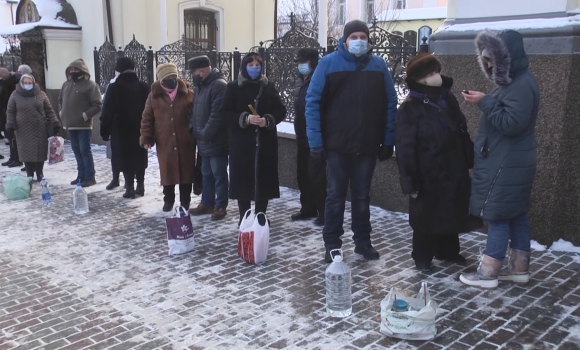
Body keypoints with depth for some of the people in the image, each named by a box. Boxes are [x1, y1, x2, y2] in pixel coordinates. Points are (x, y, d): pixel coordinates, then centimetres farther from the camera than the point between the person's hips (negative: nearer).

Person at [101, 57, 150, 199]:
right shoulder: (143, 87, 4)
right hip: (140, 130, 4)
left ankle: (130, 188, 2)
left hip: (121, 131, -4)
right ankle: (140, 186, 17)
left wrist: (104, 130, -2)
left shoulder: (114, 87, -8)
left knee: (126, 159, 2)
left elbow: (107, 112, -9)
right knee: (140, 158, 12)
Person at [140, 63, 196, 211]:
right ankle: (168, 200, 25)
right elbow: (147, 119, 4)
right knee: (167, 172, 8)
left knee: (186, 171, 6)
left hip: (185, 142, 0)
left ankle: (185, 202, 19)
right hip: (165, 143, 1)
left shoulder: (188, 94, 1)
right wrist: (146, 138, -4)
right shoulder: (154, 96, 3)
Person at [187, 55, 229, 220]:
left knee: (219, 175, 1)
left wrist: (205, 134, -20)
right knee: (206, 174, 17)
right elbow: (196, 110, 20)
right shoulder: (200, 85, 14)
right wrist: (193, 129, 6)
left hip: (216, 141, -9)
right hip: (204, 141, 9)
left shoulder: (219, 85, -17)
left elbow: (217, 115, -24)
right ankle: (207, 203, 28)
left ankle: (220, 206, 10)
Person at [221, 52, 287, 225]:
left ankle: (260, 217, 15)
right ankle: (244, 217, 12)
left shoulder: (269, 86, 7)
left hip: (265, 142, 1)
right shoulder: (233, 87, 2)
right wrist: (245, 118, -18)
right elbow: (225, 112, -3)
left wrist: (268, 120, -14)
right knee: (243, 178, 0)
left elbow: (281, 111, 5)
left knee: (263, 178, 3)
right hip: (241, 142, -1)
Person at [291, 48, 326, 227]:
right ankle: (308, 208, 26)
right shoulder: (300, 81, 14)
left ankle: (323, 212, 5)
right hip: (302, 137, 9)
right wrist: (298, 132, 18)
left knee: (317, 175, -5)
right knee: (303, 174, 14)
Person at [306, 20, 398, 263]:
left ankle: (363, 242, 26)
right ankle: (332, 245, 17)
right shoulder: (328, 63, -4)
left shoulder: (379, 65, 4)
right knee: (335, 196, 6)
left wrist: (388, 140, 0)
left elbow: (390, 104, 5)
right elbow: (313, 102, -6)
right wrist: (316, 141, -11)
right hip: (337, 145, -2)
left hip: (368, 146, 2)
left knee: (362, 196, 13)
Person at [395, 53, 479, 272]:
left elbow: (462, 133, 15)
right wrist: (410, 180, -17)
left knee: (452, 215, 18)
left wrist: (471, 160, 12)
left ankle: (448, 251, 37)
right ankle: (422, 257, 25)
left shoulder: (448, 100, 7)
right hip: (428, 176, -6)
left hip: (454, 172, 6)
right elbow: (405, 148, -15)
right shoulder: (410, 109, -13)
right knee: (426, 218, 8)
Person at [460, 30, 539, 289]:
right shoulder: (514, 81, 14)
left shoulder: (522, 85, -18)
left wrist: (485, 102, -20)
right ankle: (519, 268, 23)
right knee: (516, 214, 14)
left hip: (507, 165, -10)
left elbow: (511, 123, -24)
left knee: (497, 215, -5)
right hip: (507, 162, 10)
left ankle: (488, 273, 3)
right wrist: (486, 102, 7)